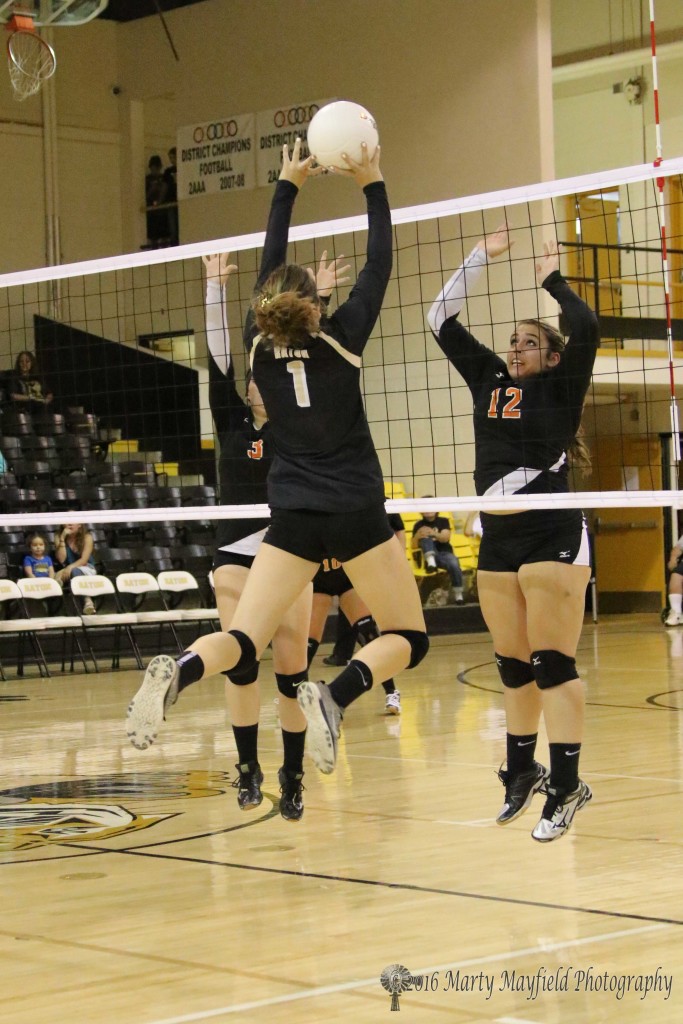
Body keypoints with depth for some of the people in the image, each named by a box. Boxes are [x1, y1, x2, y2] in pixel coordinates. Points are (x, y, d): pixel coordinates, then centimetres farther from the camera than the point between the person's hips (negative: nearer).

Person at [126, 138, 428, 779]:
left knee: (242, 639, -2)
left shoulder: (260, 344, 2)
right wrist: (372, 186, 7)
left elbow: (271, 272, 15)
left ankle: (178, 672, -36)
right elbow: (379, 266, 1)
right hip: (355, 511, -3)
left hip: (292, 518, 3)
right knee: (408, 636, 7)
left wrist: (287, 187, 23)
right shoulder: (341, 339, -7)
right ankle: (334, 695, -22)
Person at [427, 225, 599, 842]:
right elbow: (442, 321, 16)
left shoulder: (560, 387, 0)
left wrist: (552, 279, -4)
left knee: (553, 664, -8)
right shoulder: (490, 381, 14)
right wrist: (482, 257, 13)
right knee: (513, 667, 12)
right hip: (497, 541, 6)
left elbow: (587, 329, -17)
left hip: (552, 536, -6)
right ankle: (524, 772, 25)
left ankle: (567, 786, -6)